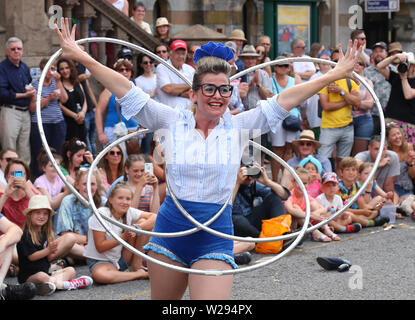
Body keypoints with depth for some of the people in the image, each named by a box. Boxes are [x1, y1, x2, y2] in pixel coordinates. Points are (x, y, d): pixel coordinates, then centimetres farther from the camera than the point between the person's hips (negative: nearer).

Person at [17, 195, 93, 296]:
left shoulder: (44, 233, 15)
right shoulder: (26, 235, -11)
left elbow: (48, 258, 11)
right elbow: (31, 256, -18)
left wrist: (52, 254, -12)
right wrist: (48, 250, -24)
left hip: (45, 272, 9)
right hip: (29, 275, -9)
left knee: (70, 270, -1)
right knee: (41, 276, -41)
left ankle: (54, 280, -29)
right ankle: (63, 284, -27)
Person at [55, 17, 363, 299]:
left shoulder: (239, 126, 2)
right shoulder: (173, 121, 1)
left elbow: (284, 100, -2)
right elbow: (128, 91, -3)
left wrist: (334, 75, -5)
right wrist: (81, 57, -8)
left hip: (215, 232, -1)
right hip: (170, 227, 1)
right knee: (161, 300, 14)